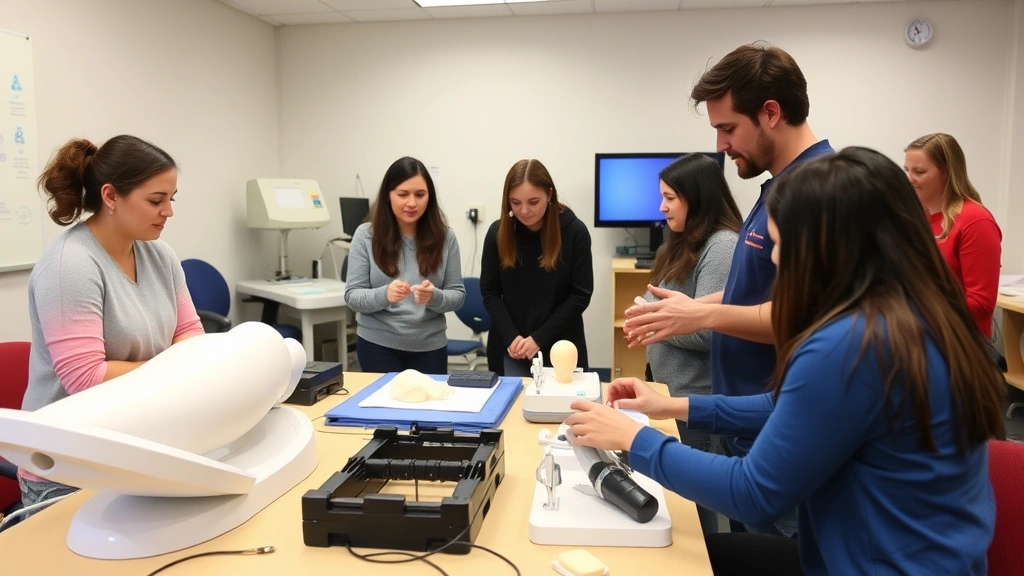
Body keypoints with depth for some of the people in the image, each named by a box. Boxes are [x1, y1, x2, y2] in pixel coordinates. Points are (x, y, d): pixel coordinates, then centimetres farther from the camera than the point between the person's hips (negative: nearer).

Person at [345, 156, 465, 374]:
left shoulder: (445, 237, -3)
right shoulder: (366, 235, -6)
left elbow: (458, 295, 0)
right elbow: (353, 296, -6)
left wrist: (434, 297, -22)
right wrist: (384, 295, -26)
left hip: (430, 347, 1)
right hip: (378, 345, -1)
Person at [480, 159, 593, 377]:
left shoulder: (574, 231, -10)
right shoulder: (497, 232, -3)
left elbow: (580, 295, -9)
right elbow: (489, 292, 1)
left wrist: (539, 339, -14)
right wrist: (511, 337, -12)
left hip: (559, 347, -1)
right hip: (511, 349, 1)